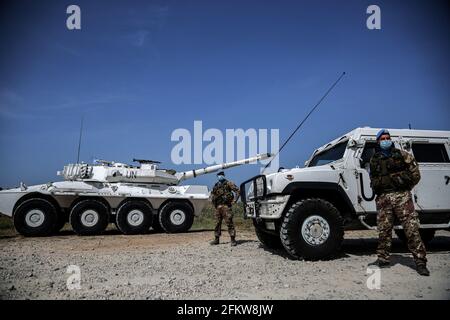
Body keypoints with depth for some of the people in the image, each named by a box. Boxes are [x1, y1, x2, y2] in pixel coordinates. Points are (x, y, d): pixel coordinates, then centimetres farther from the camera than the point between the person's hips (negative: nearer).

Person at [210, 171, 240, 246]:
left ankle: (233, 239, -5)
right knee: (217, 223, 10)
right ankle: (216, 239, 19)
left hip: (226, 206, -6)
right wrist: (213, 202, 21)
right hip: (218, 207, 6)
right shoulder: (216, 185, 17)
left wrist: (234, 200, -8)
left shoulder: (228, 183, 0)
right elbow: (213, 194, 33)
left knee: (229, 223, -8)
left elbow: (237, 190, -5)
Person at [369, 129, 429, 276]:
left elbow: (415, 174, 6)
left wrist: (404, 186, -1)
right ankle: (383, 258, 15)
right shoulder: (374, 160, 16)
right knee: (383, 229, 4)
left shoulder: (402, 155, 9)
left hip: (401, 195, -2)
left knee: (411, 228, -6)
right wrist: (376, 186, 8)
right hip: (383, 197, 2)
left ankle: (420, 261, -1)